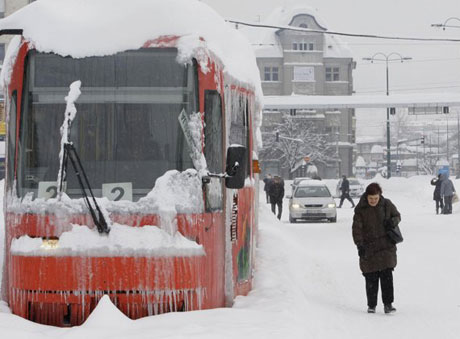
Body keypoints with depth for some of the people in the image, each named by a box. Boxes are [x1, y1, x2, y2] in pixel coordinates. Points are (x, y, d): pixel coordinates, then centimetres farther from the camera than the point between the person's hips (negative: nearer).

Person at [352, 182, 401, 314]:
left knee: (387, 275, -8)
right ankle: (371, 305, 14)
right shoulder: (361, 209, -5)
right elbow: (357, 228, -8)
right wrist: (360, 245, -20)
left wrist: (393, 221, -9)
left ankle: (388, 304, -2)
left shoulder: (386, 205, -1)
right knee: (371, 278, 2)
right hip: (368, 248, 0)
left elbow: (397, 215, 15)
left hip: (386, 246, 1)